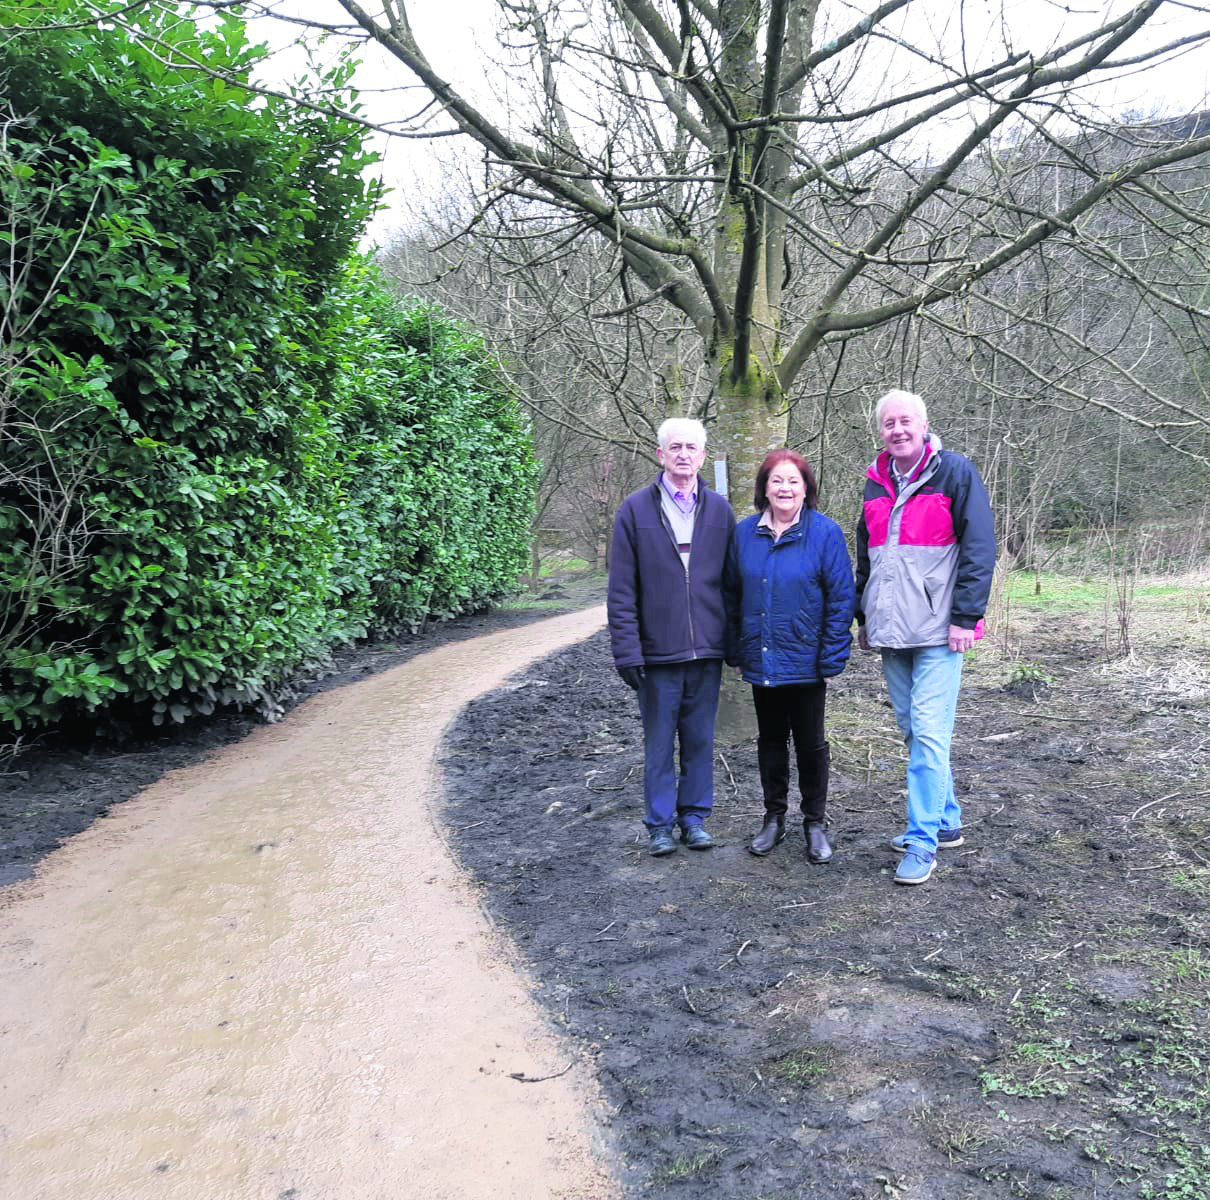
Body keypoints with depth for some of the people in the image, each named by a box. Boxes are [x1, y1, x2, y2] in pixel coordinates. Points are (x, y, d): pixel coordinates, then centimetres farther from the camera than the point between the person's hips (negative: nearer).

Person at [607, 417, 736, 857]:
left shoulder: (719, 510, 7)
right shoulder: (635, 510, 0)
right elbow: (621, 589, -3)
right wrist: (627, 650, -9)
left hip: (707, 651, 2)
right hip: (657, 652, -2)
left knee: (700, 739, 11)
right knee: (659, 743, 7)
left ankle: (694, 816, 26)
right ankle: (660, 824, 20)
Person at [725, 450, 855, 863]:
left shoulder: (825, 533, -10)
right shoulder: (745, 533, 2)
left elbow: (841, 599, -9)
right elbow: (732, 594, 8)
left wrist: (831, 659, -12)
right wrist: (735, 652, 5)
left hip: (806, 663, -3)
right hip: (760, 661, 4)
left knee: (810, 743, 9)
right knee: (770, 740, 15)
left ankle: (815, 824, 25)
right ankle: (774, 818, 30)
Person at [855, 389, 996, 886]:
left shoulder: (955, 473, -4)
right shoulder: (876, 483, 14)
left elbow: (979, 548, -8)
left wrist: (965, 616, -14)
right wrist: (863, 617, 19)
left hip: (938, 630, -6)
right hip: (889, 631, 7)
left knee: (928, 732, -9)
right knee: (912, 729, 13)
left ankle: (923, 839, -1)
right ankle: (946, 820, 28)